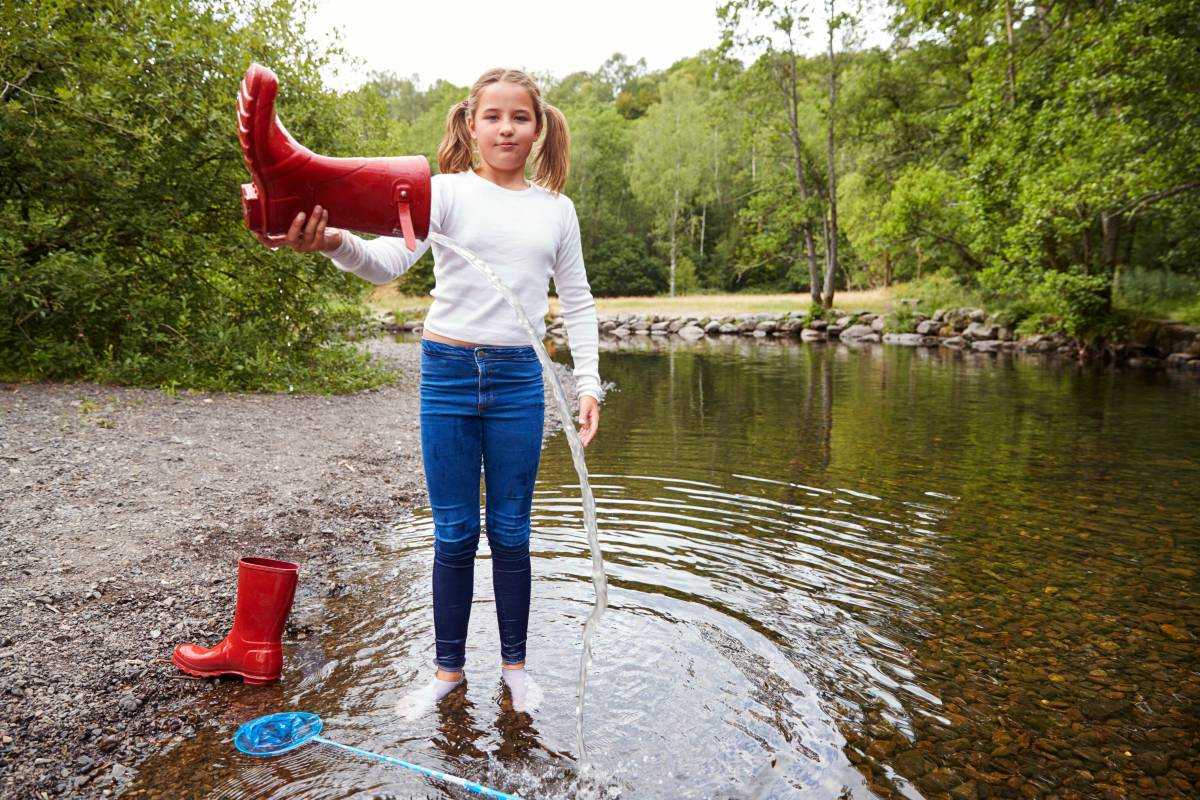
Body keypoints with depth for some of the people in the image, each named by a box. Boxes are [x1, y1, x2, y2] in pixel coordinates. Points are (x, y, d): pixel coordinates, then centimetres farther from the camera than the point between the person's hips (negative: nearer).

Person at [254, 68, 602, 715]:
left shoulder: (556, 209, 8)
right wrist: (333, 243, -37)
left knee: (510, 531, 9)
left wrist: (588, 384, 5)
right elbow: (389, 260, -15)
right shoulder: (446, 191, 0)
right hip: (449, 371, -1)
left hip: (518, 377, 1)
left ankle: (514, 664, 26)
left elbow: (576, 302, 12)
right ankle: (449, 667, 25)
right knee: (453, 533, 6)